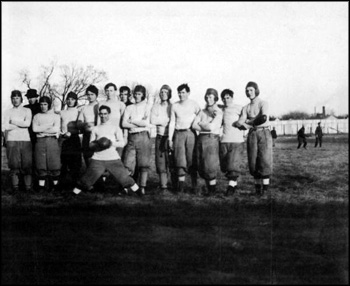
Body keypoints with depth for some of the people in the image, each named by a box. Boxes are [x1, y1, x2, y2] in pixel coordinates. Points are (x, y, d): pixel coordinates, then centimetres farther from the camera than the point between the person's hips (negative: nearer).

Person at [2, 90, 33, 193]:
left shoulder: (27, 111, 12)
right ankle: (15, 187, 2)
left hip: (25, 140, 0)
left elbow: (28, 123, -7)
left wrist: (13, 121, -4)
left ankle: (28, 187, 1)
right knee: (14, 165, -3)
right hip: (12, 141, 0)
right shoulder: (8, 112, 12)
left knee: (27, 164, -4)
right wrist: (21, 124, -11)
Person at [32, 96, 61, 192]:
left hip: (52, 141, -1)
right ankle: (41, 186, 1)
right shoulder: (36, 116, 15)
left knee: (54, 165, -5)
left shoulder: (56, 116, 10)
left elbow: (56, 129, -5)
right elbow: (34, 129, -1)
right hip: (40, 141, 1)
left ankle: (55, 185, 4)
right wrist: (49, 125, -5)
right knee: (41, 165, -3)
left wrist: (42, 130, -4)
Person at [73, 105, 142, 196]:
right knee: (87, 179, -3)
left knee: (124, 177, -4)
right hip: (97, 159, 1)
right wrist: (97, 144, -11)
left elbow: (122, 143, 0)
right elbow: (90, 144, 11)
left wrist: (111, 143, -18)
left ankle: (140, 195, 7)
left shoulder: (115, 128, 8)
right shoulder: (95, 129, 15)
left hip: (113, 159, -1)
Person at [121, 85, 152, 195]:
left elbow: (146, 123, -6)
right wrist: (139, 124, -5)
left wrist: (132, 121, 0)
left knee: (143, 164, -3)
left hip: (143, 137, -2)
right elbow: (123, 124, 2)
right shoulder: (129, 108, 15)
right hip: (131, 137, 2)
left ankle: (142, 188, 1)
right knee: (127, 164, -6)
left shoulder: (147, 107, 9)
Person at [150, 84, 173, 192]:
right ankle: (163, 185, 3)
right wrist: (168, 119, -5)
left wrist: (160, 120, -6)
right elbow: (153, 121, -2)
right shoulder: (156, 106, 11)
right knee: (161, 162, -2)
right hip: (160, 136, 1)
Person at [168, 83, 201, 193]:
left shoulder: (194, 104, 3)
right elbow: (172, 122, 11)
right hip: (178, 134, 2)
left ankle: (194, 185, 5)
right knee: (180, 159, -5)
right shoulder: (175, 106, 10)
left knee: (191, 159, -2)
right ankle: (181, 182, -6)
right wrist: (170, 139, 7)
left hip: (190, 133, -2)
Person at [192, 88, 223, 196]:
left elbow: (211, 126, -11)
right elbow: (194, 125, 5)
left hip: (212, 138, -5)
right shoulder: (202, 111, 17)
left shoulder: (218, 112, 2)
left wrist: (201, 124, 4)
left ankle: (212, 188, 6)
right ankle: (209, 188, 12)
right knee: (201, 166, 2)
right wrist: (206, 127, -6)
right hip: (201, 138, 5)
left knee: (210, 165, -7)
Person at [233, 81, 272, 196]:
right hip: (252, 135, 3)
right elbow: (239, 123, 2)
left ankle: (265, 186, -8)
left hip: (264, 133, -3)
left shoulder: (263, 103, 3)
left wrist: (249, 122, -7)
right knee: (253, 161, -2)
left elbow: (263, 118, -13)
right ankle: (257, 187, 3)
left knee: (264, 160, -11)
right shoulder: (246, 108, 14)